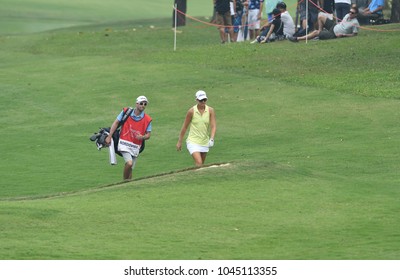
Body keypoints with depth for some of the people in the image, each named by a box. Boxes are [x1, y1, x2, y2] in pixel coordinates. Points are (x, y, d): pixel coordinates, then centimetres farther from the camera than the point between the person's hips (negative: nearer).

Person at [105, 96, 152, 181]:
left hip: (135, 147, 3)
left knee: (130, 169, 7)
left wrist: (142, 137, -21)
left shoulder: (147, 119, 0)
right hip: (124, 143, -3)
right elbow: (116, 123, 3)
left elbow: (148, 135, 3)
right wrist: (109, 137, -2)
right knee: (129, 163, -24)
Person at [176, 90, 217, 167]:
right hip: (193, 141, -4)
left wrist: (211, 139, -26)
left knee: (201, 164, 10)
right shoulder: (191, 111, -9)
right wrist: (179, 141, 4)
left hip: (205, 142, 4)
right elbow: (185, 126, 0)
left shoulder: (210, 111, -4)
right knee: (199, 163, -19)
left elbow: (213, 126, -10)